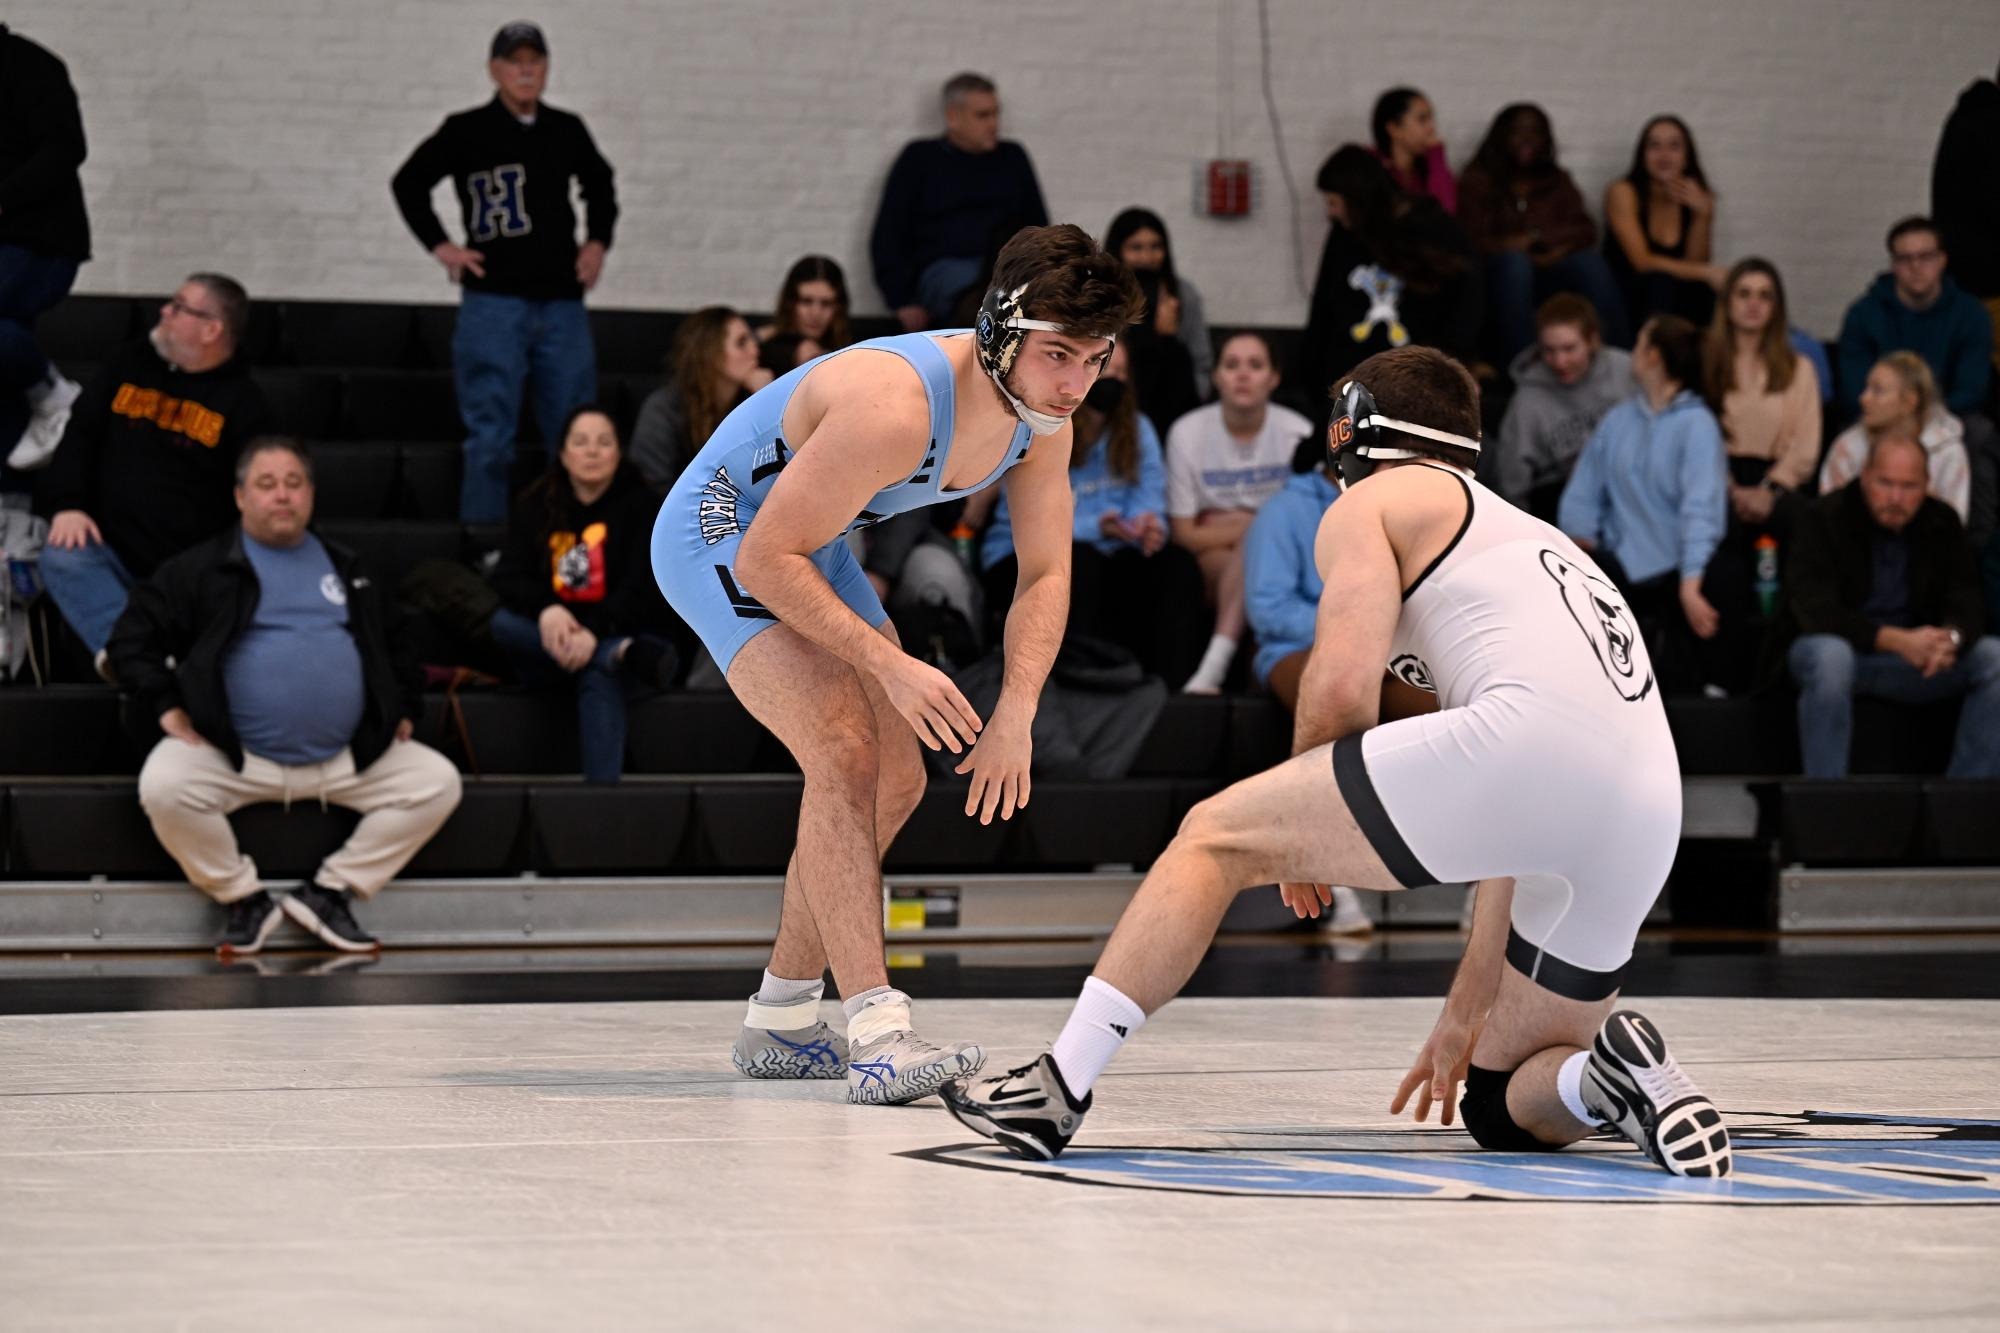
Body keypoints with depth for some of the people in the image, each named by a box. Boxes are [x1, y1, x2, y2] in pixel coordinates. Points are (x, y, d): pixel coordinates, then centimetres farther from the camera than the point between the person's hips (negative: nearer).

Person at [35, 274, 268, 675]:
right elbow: (79, 435, 14)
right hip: (108, 549, 2)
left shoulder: (241, 401, 6)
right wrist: (67, 504, -5)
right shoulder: (133, 365, 17)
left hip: (189, 568, -1)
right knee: (60, 557, -32)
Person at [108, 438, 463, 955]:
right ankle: (244, 898, -9)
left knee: (438, 781, -13)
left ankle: (328, 893, -4)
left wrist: (404, 709, 15)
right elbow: (134, 636, 4)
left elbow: (394, 647, 30)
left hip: (350, 758, 4)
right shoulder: (205, 568, 5)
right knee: (162, 787, -31)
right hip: (234, 756, -4)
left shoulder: (346, 569, 19)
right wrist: (167, 707, -7)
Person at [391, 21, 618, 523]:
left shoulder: (567, 130, 11)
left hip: (562, 304, 4)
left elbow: (599, 185, 28)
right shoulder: (467, 131, 0)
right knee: (491, 438, -4)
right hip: (494, 301, -4)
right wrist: (440, 246, 1)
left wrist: (597, 241, 16)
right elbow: (408, 182, 7)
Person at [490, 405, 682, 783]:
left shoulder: (641, 506, 0)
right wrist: (546, 609, -29)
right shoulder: (534, 507, 8)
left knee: (598, 677, -37)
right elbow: (508, 579, -5)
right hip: (552, 648, 3)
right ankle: (625, 656, -40)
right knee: (502, 622, -27)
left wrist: (595, 633, -30)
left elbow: (643, 589, -12)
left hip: (620, 633, -3)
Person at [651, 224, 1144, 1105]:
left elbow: (1045, 575, -2)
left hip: (812, 545, 9)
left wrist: (1015, 717, -15)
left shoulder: (1041, 420, -12)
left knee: (896, 779, 11)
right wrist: (890, 666, -33)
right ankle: (878, 1038, -32)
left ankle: (779, 1023, 24)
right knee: (845, 754, -25)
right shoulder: (896, 406, -37)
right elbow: (766, 559, -32)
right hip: (721, 537, -9)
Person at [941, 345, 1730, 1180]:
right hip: (1645, 812, 7)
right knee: (1508, 1109, 20)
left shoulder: (1371, 504, 17)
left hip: (1525, 734, -7)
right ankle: (1620, 1077, -10)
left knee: (1215, 837, 7)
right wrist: (1467, 1011, 41)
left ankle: (1061, 1087, -2)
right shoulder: (1531, 539, 38)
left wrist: (1303, 835, 19)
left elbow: (1343, 690, 0)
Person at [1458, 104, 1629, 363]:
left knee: (1590, 262, -29)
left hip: (1553, 272, 2)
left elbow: (1586, 232, 9)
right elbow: (1472, 242, 0)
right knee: (1514, 259, -37)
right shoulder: (1477, 183, 15)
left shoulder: (1559, 182, 25)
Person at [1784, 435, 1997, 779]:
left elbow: (1966, 604, -2)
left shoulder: (1942, 522, 2)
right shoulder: (1823, 518, -11)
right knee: (1828, 656, -39)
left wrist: (1951, 638, -29)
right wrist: (1896, 640, -34)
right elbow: (1814, 611, -21)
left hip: (1915, 653, 4)